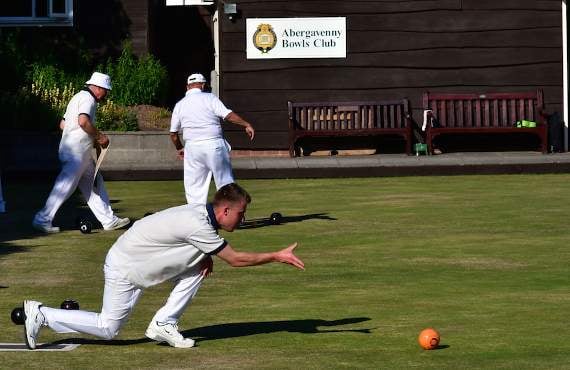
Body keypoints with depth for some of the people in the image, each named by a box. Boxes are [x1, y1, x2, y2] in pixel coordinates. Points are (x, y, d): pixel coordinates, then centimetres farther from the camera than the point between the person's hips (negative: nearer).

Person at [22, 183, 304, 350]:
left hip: (141, 263, 9)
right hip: (124, 269, -9)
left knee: (200, 264, 3)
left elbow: (197, 246, 17)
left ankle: (164, 324, 6)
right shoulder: (198, 225, -28)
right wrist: (277, 257, -16)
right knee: (108, 328, -1)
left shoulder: (201, 212, -2)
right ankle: (42, 315, 7)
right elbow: (235, 259, -22)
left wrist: (207, 257, -5)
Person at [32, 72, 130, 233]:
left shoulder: (78, 97, 21)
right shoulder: (87, 99, -11)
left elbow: (63, 124, 24)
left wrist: (93, 139, 22)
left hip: (81, 153, 11)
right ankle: (43, 219, -4)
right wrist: (100, 136, -17)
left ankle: (109, 220, 15)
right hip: (77, 152, -11)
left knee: (94, 184, 13)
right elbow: (83, 121, -29)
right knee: (65, 187, -8)